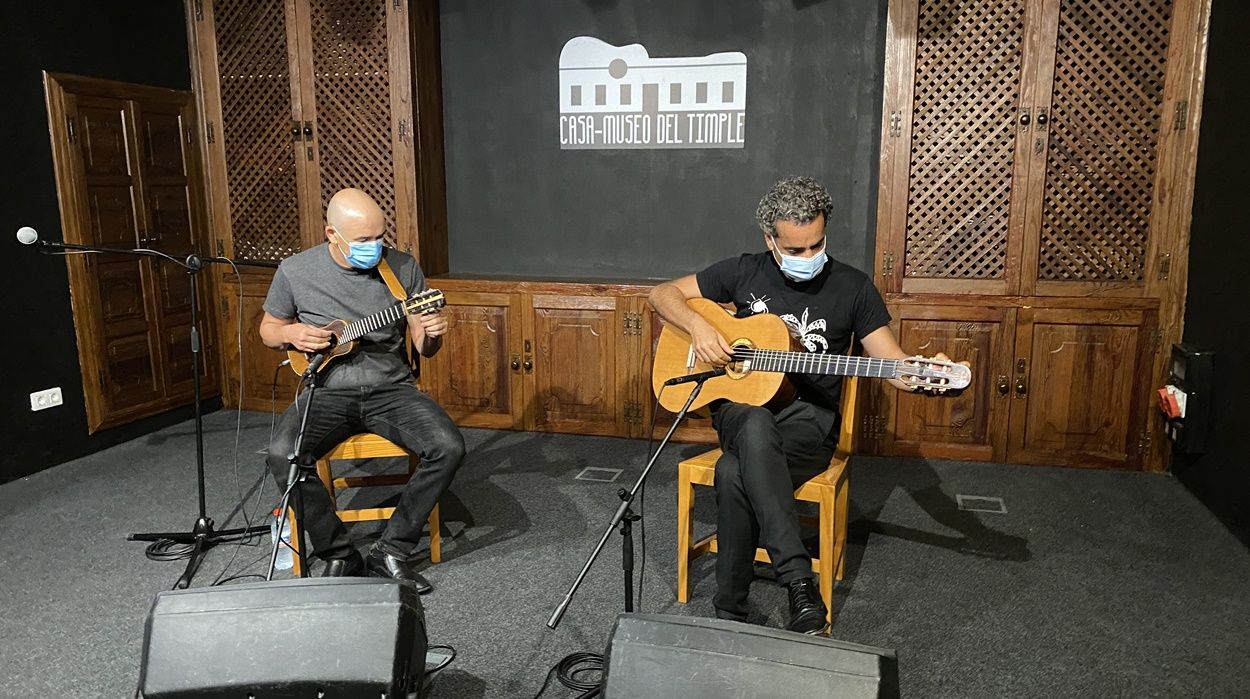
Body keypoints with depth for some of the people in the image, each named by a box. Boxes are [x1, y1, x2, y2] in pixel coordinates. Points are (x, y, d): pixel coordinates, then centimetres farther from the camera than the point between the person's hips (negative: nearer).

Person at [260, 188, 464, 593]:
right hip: (327, 392, 0)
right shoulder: (295, 271, -1)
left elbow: (423, 349, 6)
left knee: (449, 448, -24)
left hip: (391, 388, 1)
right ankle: (340, 556, -9)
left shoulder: (403, 267, -1)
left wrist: (431, 336, -18)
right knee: (282, 456, -29)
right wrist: (290, 334, -8)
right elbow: (268, 329, 15)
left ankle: (392, 551, -7)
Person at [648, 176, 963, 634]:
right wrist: (698, 326, -10)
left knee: (734, 471, -34)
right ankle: (800, 585, -42)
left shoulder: (852, 287, 3)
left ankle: (730, 610, -21)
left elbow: (894, 362, -1)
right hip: (739, 408, 2)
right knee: (756, 427, -39)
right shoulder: (744, 273, 7)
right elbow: (662, 294, 11)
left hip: (808, 419, -1)